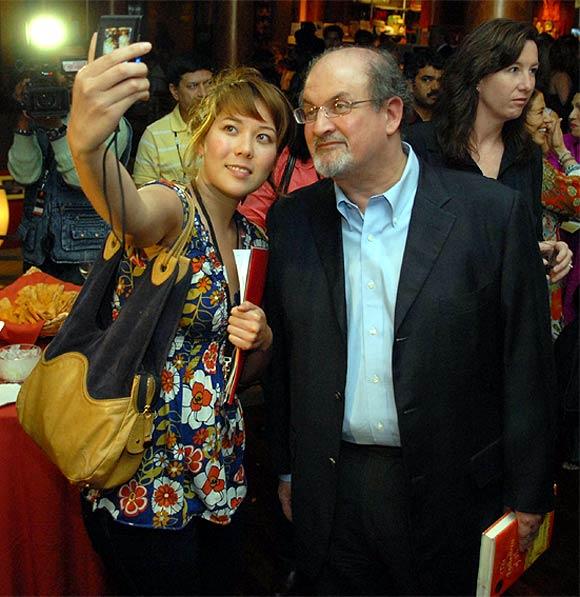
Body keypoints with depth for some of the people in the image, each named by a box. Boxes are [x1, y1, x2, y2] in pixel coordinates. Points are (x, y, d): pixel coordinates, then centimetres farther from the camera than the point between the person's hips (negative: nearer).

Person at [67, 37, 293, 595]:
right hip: (144, 483, -6)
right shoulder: (169, 209, -14)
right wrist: (87, 143, -63)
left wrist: (260, 340, -8)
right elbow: (125, 208, -42)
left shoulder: (254, 241, 6)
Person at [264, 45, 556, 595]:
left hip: (449, 491, -2)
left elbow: (526, 362, -7)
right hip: (330, 495, 3)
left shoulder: (491, 212, -11)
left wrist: (528, 497, -4)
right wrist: (286, 468, 9)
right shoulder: (290, 220, -1)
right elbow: (280, 356, 6)